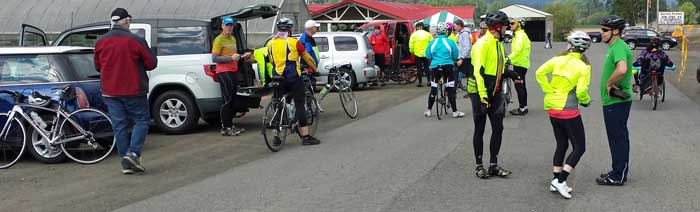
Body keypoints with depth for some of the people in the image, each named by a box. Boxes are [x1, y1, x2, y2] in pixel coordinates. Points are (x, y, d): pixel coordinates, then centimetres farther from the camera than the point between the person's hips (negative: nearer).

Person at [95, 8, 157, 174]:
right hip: (133, 91, -4)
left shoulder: (100, 42, 4)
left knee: (119, 126, 7)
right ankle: (133, 153, -10)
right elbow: (152, 63, -7)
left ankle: (126, 164, 8)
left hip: (110, 92, 4)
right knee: (141, 120, 8)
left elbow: (97, 67, 14)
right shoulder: (135, 41, -11)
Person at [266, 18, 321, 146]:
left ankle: (276, 137, 14)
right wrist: (314, 69, 25)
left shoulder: (270, 43, 9)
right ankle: (305, 136, -1)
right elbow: (307, 58, 8)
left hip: (277, 77, 5)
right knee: (300, 105, -1)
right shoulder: (294, 42, -2)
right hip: (293, 77, -4)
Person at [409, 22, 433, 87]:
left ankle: (420, 82, 4)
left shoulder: (414, 34, -4)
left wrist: (411, 51, 6)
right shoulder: (428, 34, 3)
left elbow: (411, 44, -8)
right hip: (426, 54, 2)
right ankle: (429, 81, 11)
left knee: (419, 68, 4)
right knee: (426, 67, 15)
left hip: (418, 54, -2)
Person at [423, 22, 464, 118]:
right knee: (450, 89, 1)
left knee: (433, 88, 11)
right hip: (448, 66, -2)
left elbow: (428, 56, 5)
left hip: (435, 67, 2)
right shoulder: (449, 42, -4)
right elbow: (456, 55, 2)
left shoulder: (432, 42, 0)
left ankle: (429, 110, 18)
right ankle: (455, 111, 3)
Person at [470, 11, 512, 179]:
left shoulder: (499, 43, 12)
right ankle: (479, 165, 15)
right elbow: (479, 70, -21)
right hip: (481, 92, -8)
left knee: (498, 128, 7)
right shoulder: (483, 44, -16)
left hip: (495, 92, 8)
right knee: (479, 130, 3)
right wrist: (483, 95, -23)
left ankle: (494, 165, 17)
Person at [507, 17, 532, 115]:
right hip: (518, 64, 11)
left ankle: (522, 108, -4)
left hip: (520, 64, -11)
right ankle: (524, 107, 23)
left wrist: (509, 58, -37)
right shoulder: (517, 35, 17)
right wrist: (510, 58, 14)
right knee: (521, 86, 15)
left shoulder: (521, 35, -16)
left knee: (519, 86, -8)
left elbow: (517, 50, -30)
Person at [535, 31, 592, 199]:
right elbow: (581, 91, -17)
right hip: (568, 110, -6)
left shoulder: (558, 59, 1)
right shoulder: (584, 66, -10)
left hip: (552, 107, 6)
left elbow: (539, 73, -5)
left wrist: (548, 90, 3)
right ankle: (560, 181, -6)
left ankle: (556, 182, 20)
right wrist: (586, 101, 3)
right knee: (579, 147, 5)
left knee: (561, 144, 19)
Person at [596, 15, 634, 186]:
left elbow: (622, 69, -38)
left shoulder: (618, 48, -19)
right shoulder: (616, 47, 15)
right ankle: (620, 172, 27)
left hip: (616, 102, -11)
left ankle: (617, 176, 6)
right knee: (619, 137, 17)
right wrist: (611, 84, 9)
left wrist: (608, 84, -23)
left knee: (617, 138, -2)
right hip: (616, 101, 11)